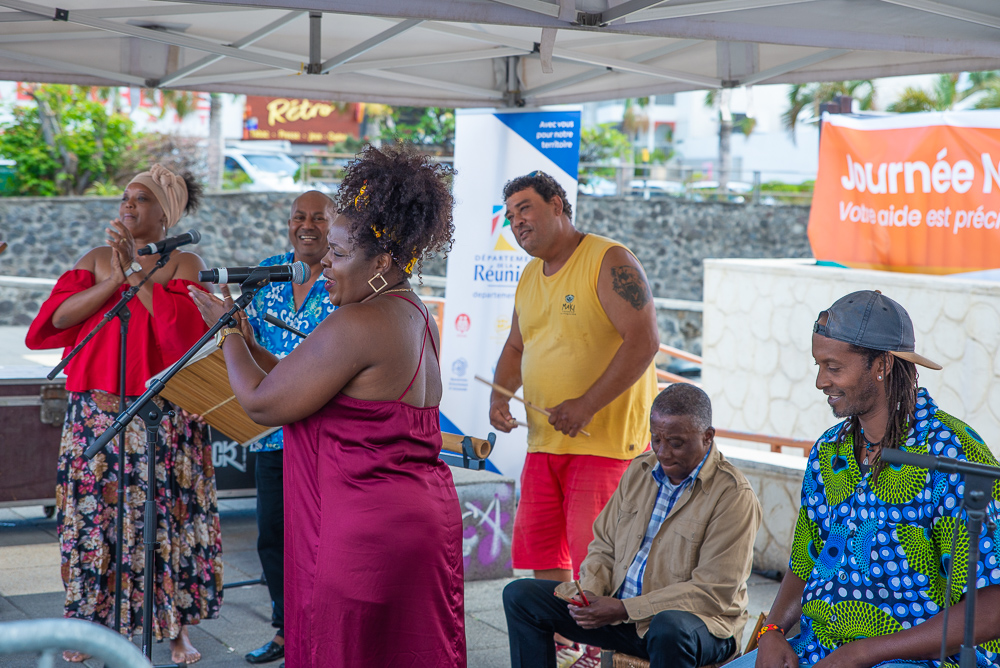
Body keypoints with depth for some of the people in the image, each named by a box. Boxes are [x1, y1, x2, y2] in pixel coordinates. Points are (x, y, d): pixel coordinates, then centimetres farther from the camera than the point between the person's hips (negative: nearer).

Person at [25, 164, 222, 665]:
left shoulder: (185, 264, 2)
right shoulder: (95, 260, 11)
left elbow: (182, 326, -15)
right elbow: (58, 316, -3)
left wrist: (134, 269, -14)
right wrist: (116, 280, -11)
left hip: (164, 412, -3)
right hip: (95, 411, 3)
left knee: (166, 516, -1)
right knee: (95, 511, 3)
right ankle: (93, 622, 16)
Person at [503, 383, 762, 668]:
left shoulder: (734, 495, -14)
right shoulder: (640, 470, 8)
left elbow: (714, 592, -19)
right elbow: (605, 545, 15)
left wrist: (625, 609, -22)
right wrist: (590, 592, -9)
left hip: (698, 622, -7)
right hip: (618, 605, 7)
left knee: (669, 629, -43)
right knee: (520, 595, -2)